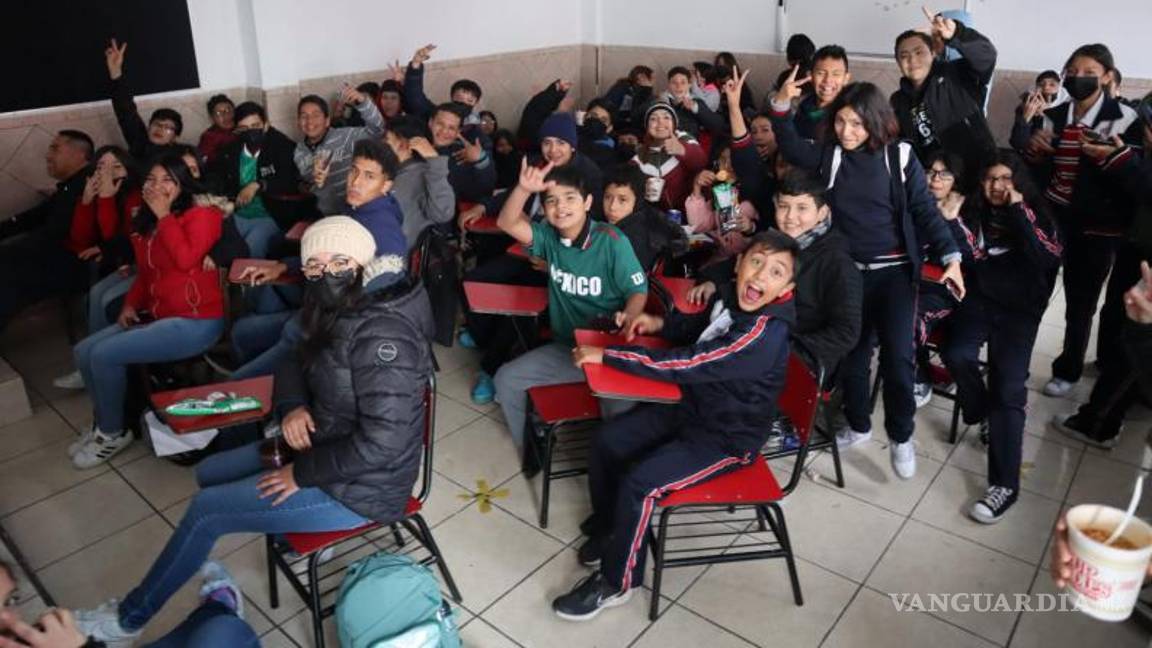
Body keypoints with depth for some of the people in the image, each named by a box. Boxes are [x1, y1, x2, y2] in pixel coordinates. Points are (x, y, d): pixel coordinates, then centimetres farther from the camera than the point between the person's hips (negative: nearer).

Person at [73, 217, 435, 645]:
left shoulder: (380, 334, -29)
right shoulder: (341, 312, 1)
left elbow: (381, 442, -32)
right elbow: (295, 366, 13)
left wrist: (302, 474, -19)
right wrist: (292, 407, -10)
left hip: (356, 486, -9)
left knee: (205, 510, -2)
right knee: (208, 473, 18)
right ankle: (304, 531, 21)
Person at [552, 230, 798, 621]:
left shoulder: (765, 334, -31)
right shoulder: (730, 296, -6)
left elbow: (684, 364, -34)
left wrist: (605, 355, -28)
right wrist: (659, 324, -2)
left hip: (727, 439, -8)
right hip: (691, 408, 8)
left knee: (639, 483, -21)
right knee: (606, 442, 3)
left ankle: (616, 582, 2)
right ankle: (610, 529, 26)